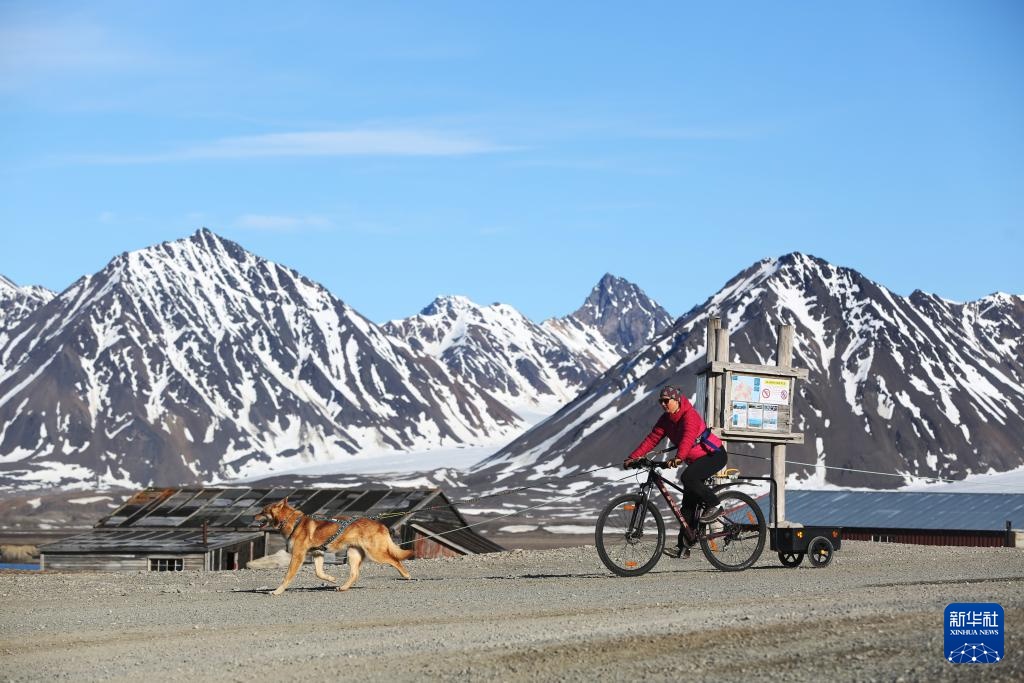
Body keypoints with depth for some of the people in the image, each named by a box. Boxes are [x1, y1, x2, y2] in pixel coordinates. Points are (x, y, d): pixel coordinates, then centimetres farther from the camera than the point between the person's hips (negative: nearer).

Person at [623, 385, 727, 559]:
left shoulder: (689, 415, -23)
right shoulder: (665, 419, 1)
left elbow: (688, 437, -40)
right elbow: (652, 439, -3)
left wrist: (679, 458, -56)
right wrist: (633, 457, -12)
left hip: (714, 455, -8)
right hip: (696, 459, 8)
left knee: (688, 477, -33)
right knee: (688, 504, 2)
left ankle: (714, 506, -14)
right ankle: (683, 547, 2)